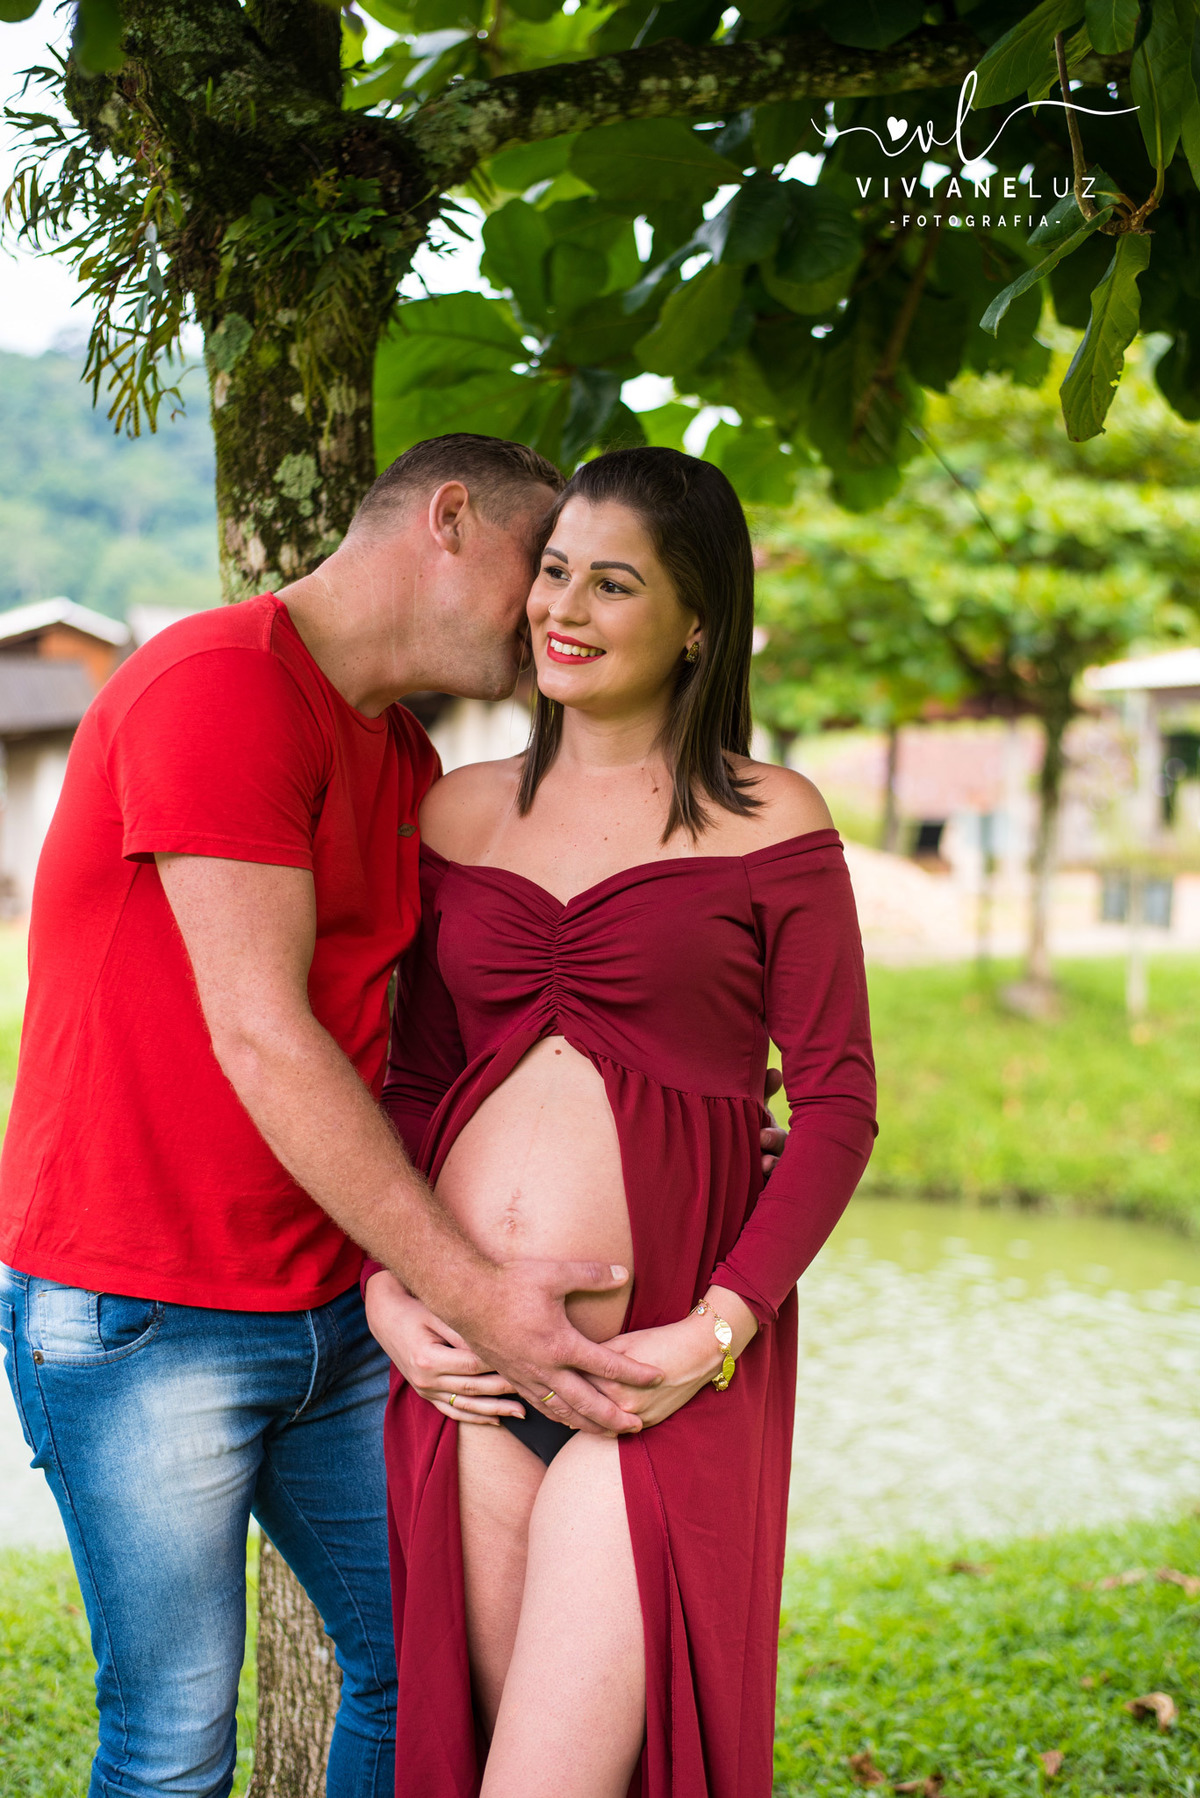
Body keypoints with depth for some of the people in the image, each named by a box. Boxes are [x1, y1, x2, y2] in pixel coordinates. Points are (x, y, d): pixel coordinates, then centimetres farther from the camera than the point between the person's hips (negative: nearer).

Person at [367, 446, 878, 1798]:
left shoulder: (768, 823, -1)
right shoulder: (458, 815, 12)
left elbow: (838, 1105, -2)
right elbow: (413, 1080, 15)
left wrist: (718, 1330, -13)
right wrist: (387, 1288, 0)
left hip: (663, 1379, -4)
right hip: (464, 1364, 4)